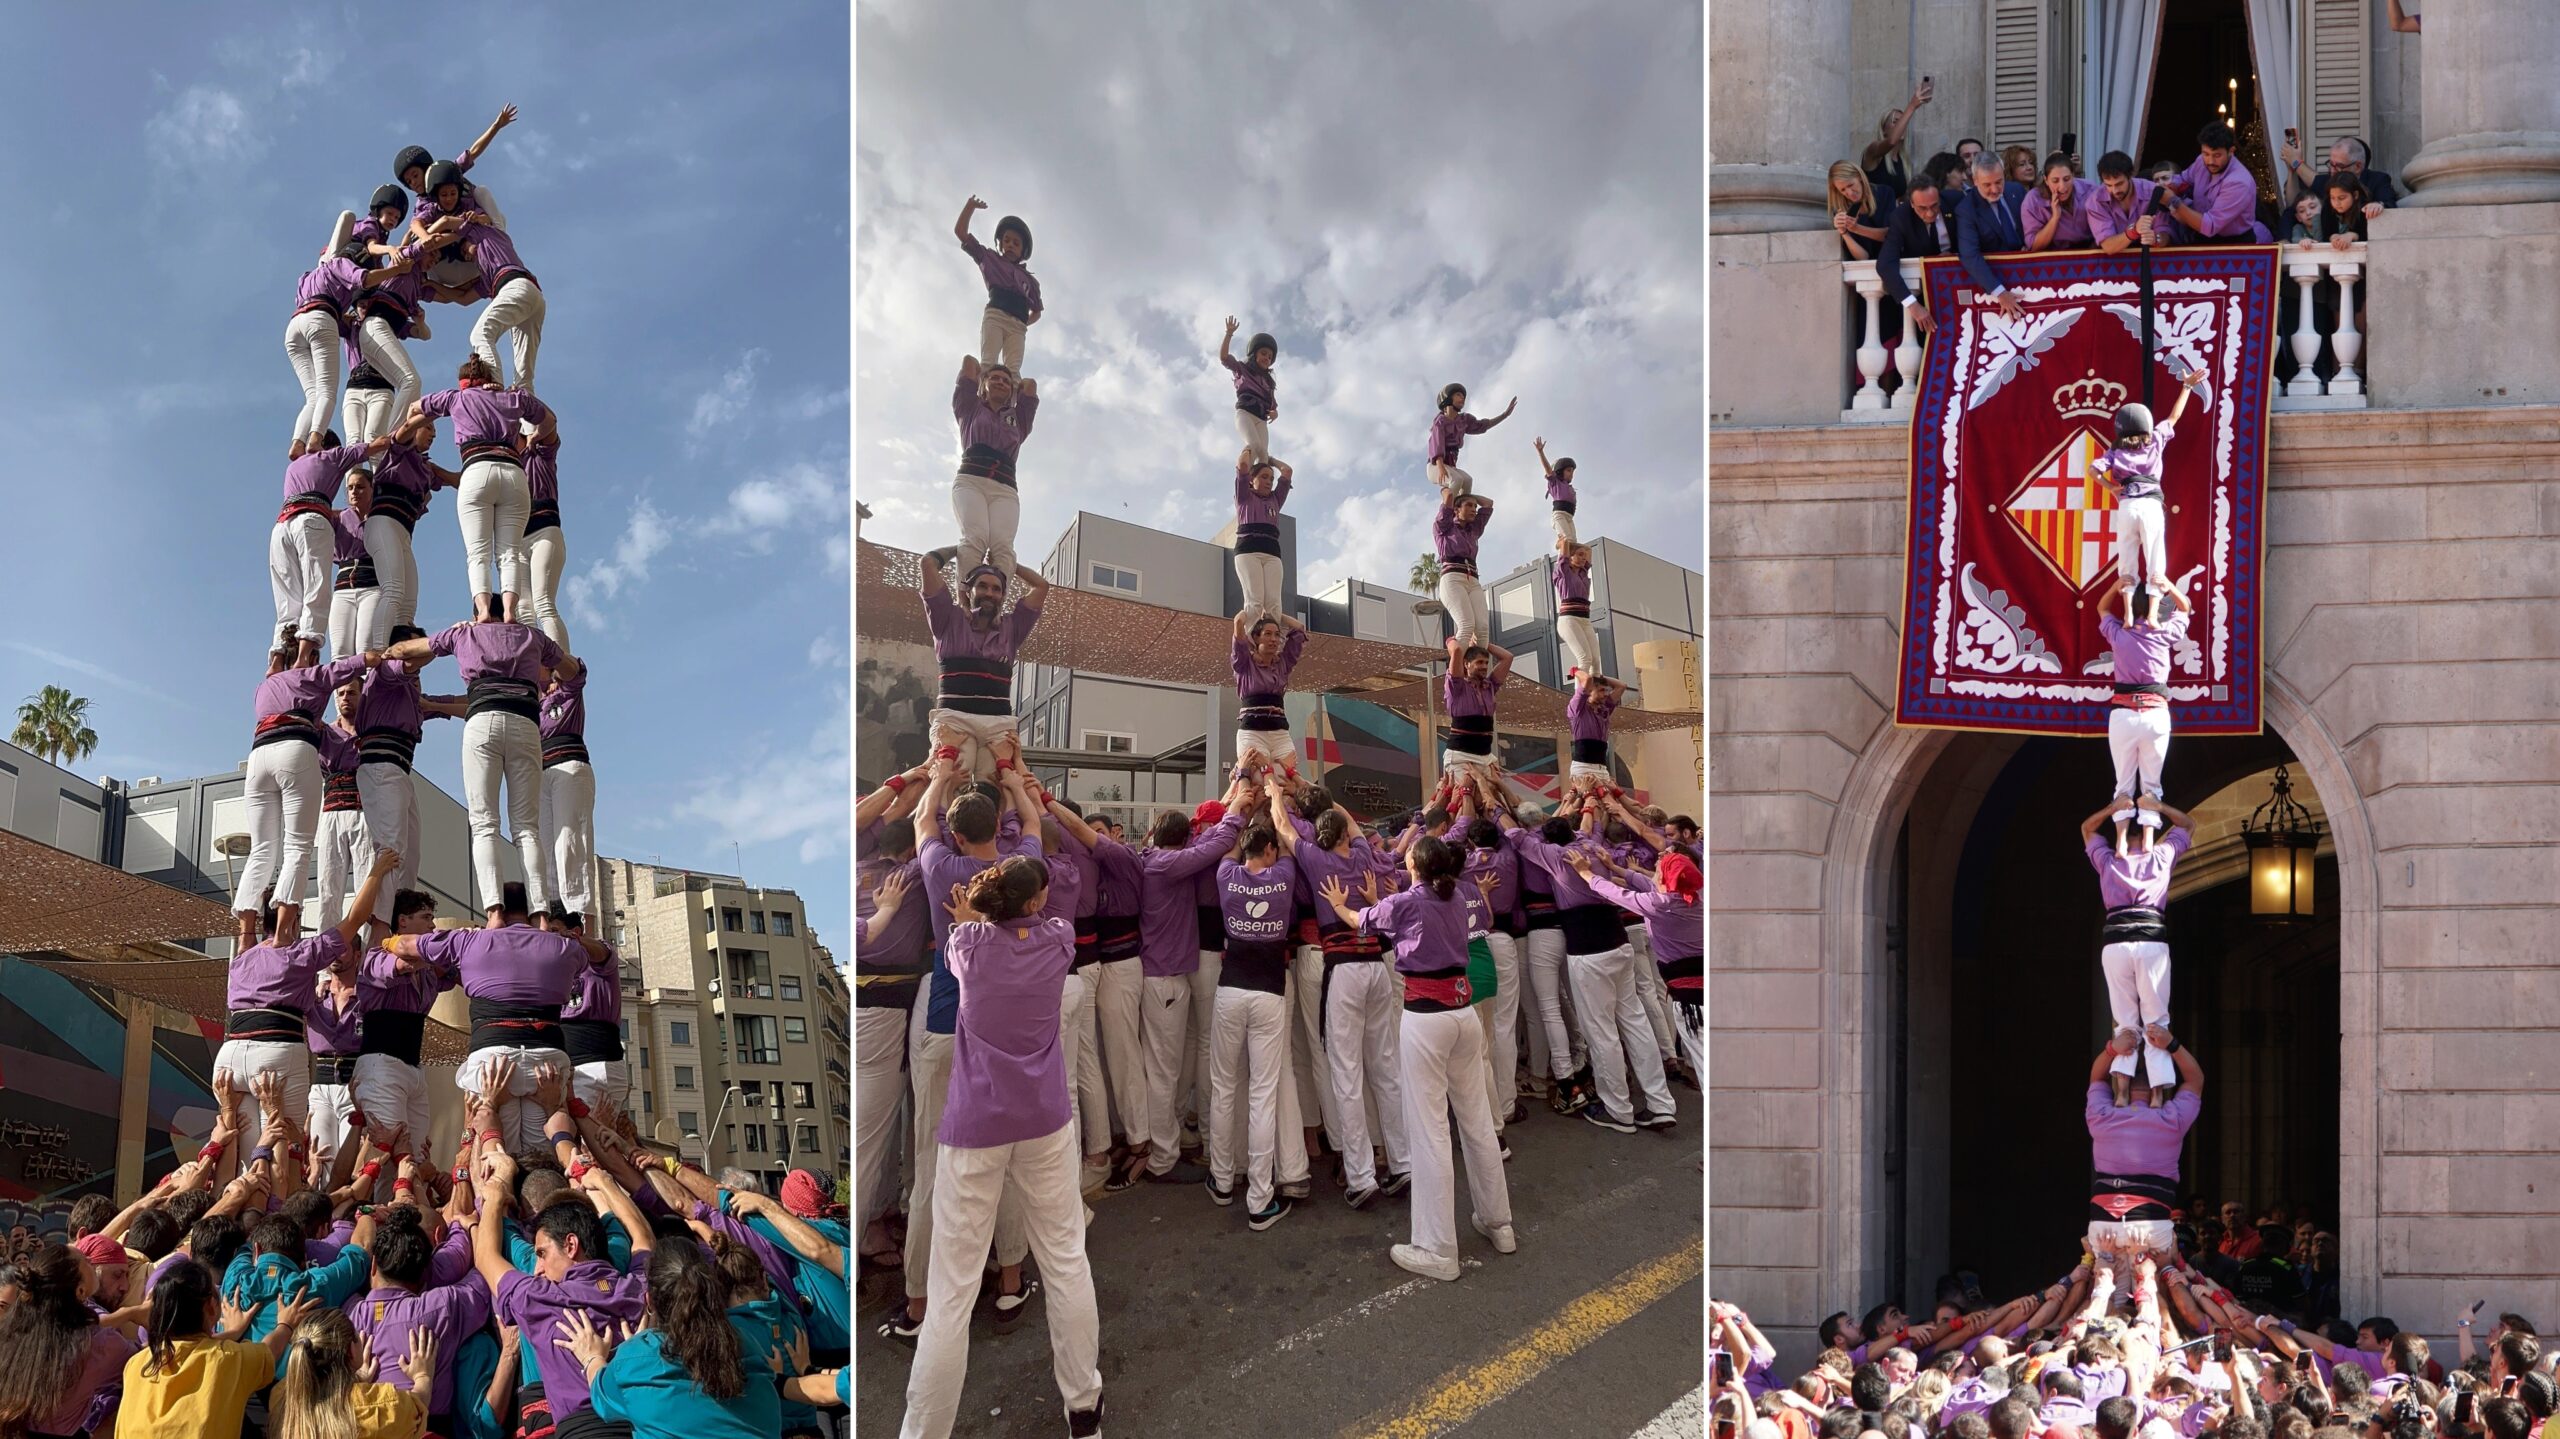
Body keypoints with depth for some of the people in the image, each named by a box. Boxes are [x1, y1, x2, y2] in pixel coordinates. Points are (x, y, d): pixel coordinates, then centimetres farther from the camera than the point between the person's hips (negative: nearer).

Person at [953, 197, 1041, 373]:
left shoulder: (1029, 280, 28)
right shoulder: (990, 259, 23)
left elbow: (1036, 312, 30)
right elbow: (960, 231, 20)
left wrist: (1025, 322, 12)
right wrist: (971, 206, 16)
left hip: (1018, 326, 2)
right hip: (995, 316, -2)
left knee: (1013, 371, -20)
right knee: (988, 363, -24)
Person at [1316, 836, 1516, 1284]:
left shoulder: (1405, 903, -8)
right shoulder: (1457, 898, 7)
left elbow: (1361, 921, 13)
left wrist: (1339, 905, 33)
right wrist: (1378, 901, 38)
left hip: (1425, 1018, -6)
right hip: (1464, 1012, 6)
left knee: (1430, 1133, -3)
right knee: (1477, 1121, 17)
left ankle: (1438, 1251, 0)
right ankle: (1498, 1224, 29)